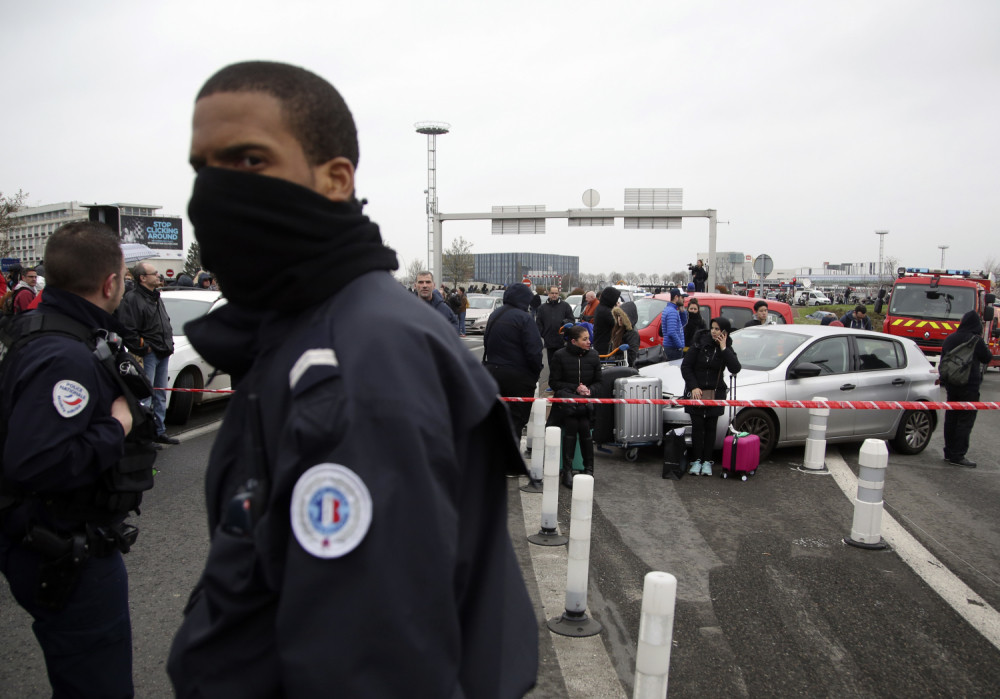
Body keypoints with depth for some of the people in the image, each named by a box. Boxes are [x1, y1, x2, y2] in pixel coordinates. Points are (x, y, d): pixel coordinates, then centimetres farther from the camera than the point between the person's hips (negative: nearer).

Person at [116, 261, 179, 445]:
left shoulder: (156, 297, 18)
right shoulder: (132, 299, -12)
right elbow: (128, 331, -18)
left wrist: (169, 344, 16)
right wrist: (143, 349, -16)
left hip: (163, 354, 9)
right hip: (148, 355, -9)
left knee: (160, 395, 14)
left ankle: (160, 431, 22)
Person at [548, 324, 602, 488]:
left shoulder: (593, 356, 9)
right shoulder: (560, 356, 0)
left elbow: (598, 381, 14)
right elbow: (553, 382, 0)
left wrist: (589, 390, -8)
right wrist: (575, 388, -10)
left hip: (586, 399, 2)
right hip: (565, 397, -2)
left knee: (584, 425, -25)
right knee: (571, 424, -28)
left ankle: (589, 469, -14)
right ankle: (567, 471, -23)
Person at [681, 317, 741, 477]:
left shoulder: (727, 349, 1)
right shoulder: (700, 344, -6)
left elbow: (735, 369, -16)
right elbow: (685, 366, -4)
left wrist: (723, 349, -18)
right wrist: (693, 387, -12)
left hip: (715, 393, 1)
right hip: (696, 392, -1)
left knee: (710, 427, 6)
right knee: (697, 426, 1)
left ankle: (707, 461, 13)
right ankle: (696, 460, 9)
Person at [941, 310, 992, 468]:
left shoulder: (949, 339, 7)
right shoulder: (976, 341, -13)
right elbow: (987, 359, 0)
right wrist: (985, 346, 16)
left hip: (952, 384, 7)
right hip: (970, 386, -7)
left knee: (951, 418, 13)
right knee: (965, 421, -3)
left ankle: (949, 452, 20)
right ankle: (957, 455, -4)